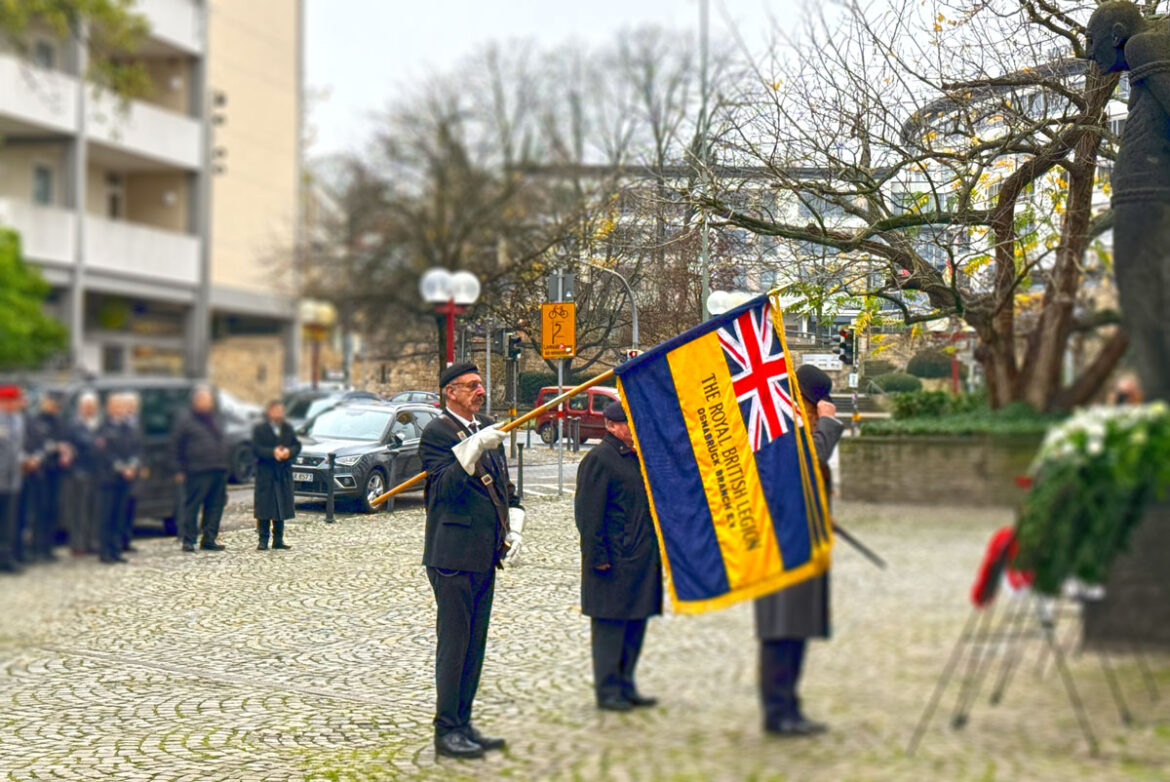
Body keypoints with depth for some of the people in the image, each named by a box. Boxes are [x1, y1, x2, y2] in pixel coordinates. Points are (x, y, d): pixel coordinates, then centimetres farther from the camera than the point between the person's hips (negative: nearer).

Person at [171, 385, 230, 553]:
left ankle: (209, 540, 13)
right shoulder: (186, 420, 0)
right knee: (192, 505, -5)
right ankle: (188, 540, 2)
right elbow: (176, 446, -1)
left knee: (216, 506, 6)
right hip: (198, 471, -7)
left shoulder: (214, 420, 20)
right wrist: (179, 470, -6)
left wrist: (224, 466, 18)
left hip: (219, 470, 7)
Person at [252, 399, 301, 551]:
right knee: (264, 509, -4)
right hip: (265, 474, -4)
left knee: (282, 508, 6)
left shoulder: (288, 429, 12)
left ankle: (278, 540, 14)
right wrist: (273, 453, -23)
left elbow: (297, 445, 7)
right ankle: (263, 540, 2)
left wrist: (289, 452, -14)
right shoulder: (259, 429, -2)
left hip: (284, 474, 4)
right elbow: (256, 449, -11)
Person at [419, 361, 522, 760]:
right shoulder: (436, 432, -8)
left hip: (486, 556, 8)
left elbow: (504, 486, 22)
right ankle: (446, 731, 5)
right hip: (453, 555, -8)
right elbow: (445, 487, -20)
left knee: (474, 644, 13)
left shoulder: (487, 430, 16)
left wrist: (513, 529, 10)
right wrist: (474, 448, -27)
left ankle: (463, 724, 22)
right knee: (453, 644, -3)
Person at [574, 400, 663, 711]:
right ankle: (608, 691, 7)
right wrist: (597, 557, -17)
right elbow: (588, 514, -14)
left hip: (642, 558, 9)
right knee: (610, 624, -2)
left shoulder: (637, 457, 16)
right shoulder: (598, 459, -11)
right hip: (614, 560, -9)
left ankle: (626, 687, 23)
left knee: (635, 624, 13)